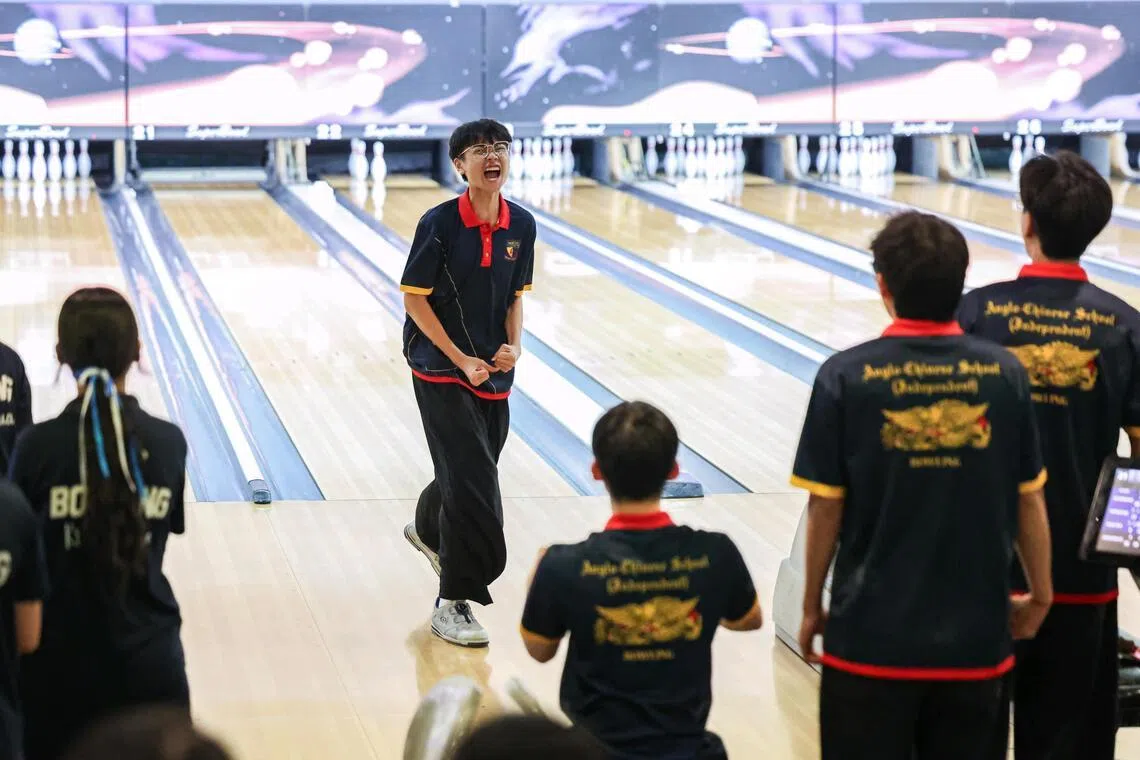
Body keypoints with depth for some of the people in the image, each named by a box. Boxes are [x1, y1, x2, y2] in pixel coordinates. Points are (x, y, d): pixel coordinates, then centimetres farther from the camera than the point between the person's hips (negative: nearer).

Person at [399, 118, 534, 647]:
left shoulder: (521, 225, -1)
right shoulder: (440, 224, -15)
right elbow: (415, 300, -11)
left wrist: (513, 346, -8)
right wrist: (462, 361, -15)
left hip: (494, 375, 6)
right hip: (442, 372, -6)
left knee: (467, 475, 20)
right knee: (473, 484, -13)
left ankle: (427, 529, 54)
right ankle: (453, 604, -4)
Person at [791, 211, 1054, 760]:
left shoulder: (846, 378, -10)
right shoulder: (1005, 375, -4)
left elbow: (826, 508, -6)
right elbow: (1028, 500, 3)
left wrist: (812, 608, 7)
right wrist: (1039, 594, 17)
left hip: (873, 635, -2)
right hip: (974, 635, 2)